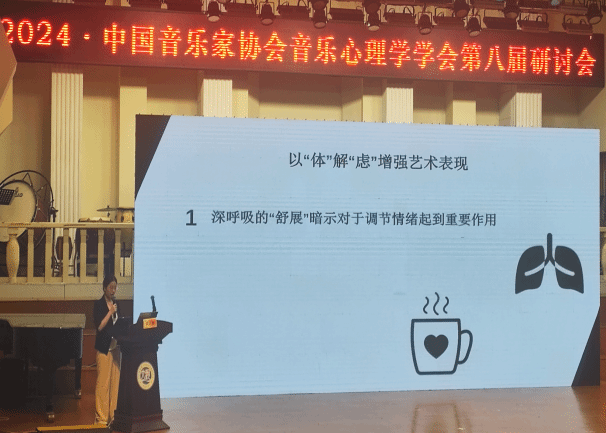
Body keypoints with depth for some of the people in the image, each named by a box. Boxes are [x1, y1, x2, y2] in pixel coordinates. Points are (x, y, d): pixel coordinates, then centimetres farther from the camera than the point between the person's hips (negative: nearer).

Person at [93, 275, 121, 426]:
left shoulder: (115, 303, 13)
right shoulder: (99, 304, -6)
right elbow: (99, 327, -13)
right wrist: (110, 312, -18)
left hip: (115, 346, 6)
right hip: (104, 348, -6)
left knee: (115, 382, 6)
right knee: (103, 383, -6)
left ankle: (113, 415, 12)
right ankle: (101, 418, -1)